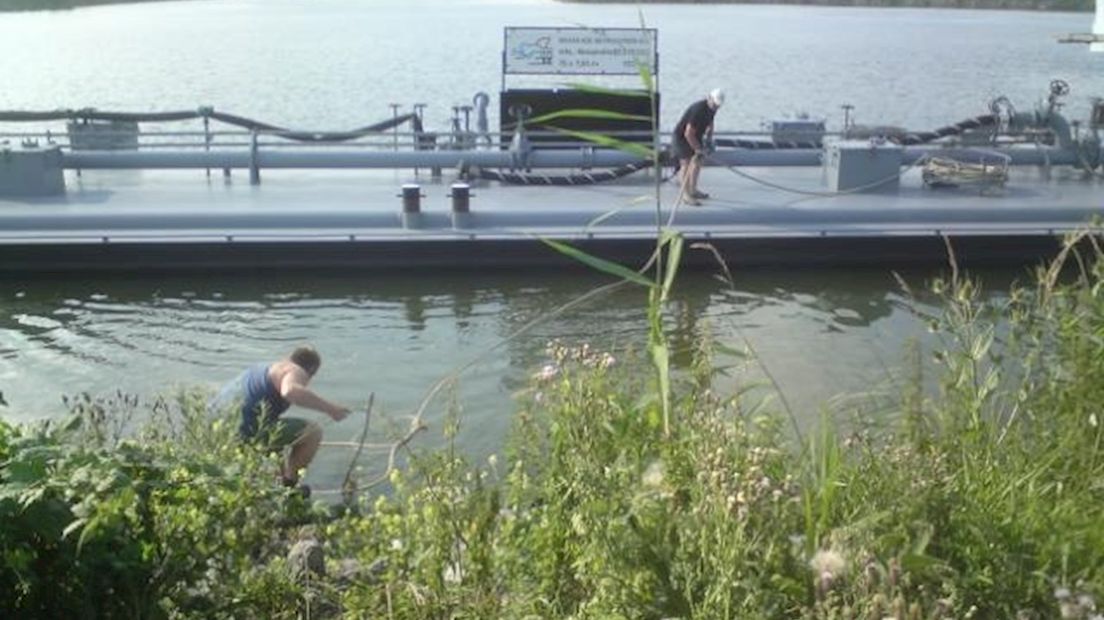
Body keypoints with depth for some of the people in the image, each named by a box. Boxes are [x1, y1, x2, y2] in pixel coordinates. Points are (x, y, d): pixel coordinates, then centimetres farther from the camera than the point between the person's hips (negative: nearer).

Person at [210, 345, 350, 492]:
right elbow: (290, 391, -30)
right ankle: (288, 484, 6)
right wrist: (328, 408, -24)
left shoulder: (266, 368, 27)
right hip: (244, 430, -10)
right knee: (313, 432, -3)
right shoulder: (296, 371, -4)